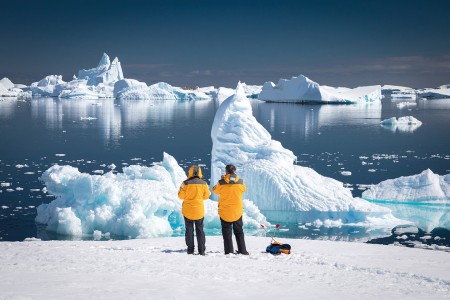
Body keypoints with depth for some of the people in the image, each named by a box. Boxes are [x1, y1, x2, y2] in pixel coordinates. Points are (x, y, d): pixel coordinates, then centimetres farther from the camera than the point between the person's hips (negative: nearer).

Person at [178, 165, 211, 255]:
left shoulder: (186, 183, -13)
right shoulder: (203, 183, -5)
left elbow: (181, 196, -6)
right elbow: (206, 196, 5)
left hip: (188, 210, -1)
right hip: (199, 210, 1)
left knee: (189, 230, 7)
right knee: (200, 230, 10)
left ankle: (190, 250, 5)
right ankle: (201, 250, 7)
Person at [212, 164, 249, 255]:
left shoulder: (221, 182, -14)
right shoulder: (240, 182, -9)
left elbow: (215, 190, 5)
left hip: (225, 212, -2)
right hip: (237, 212, 2)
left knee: (227, 232, 6)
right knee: (239, 231, 15)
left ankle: (229, 252, 2)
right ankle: (242, 251, 15)